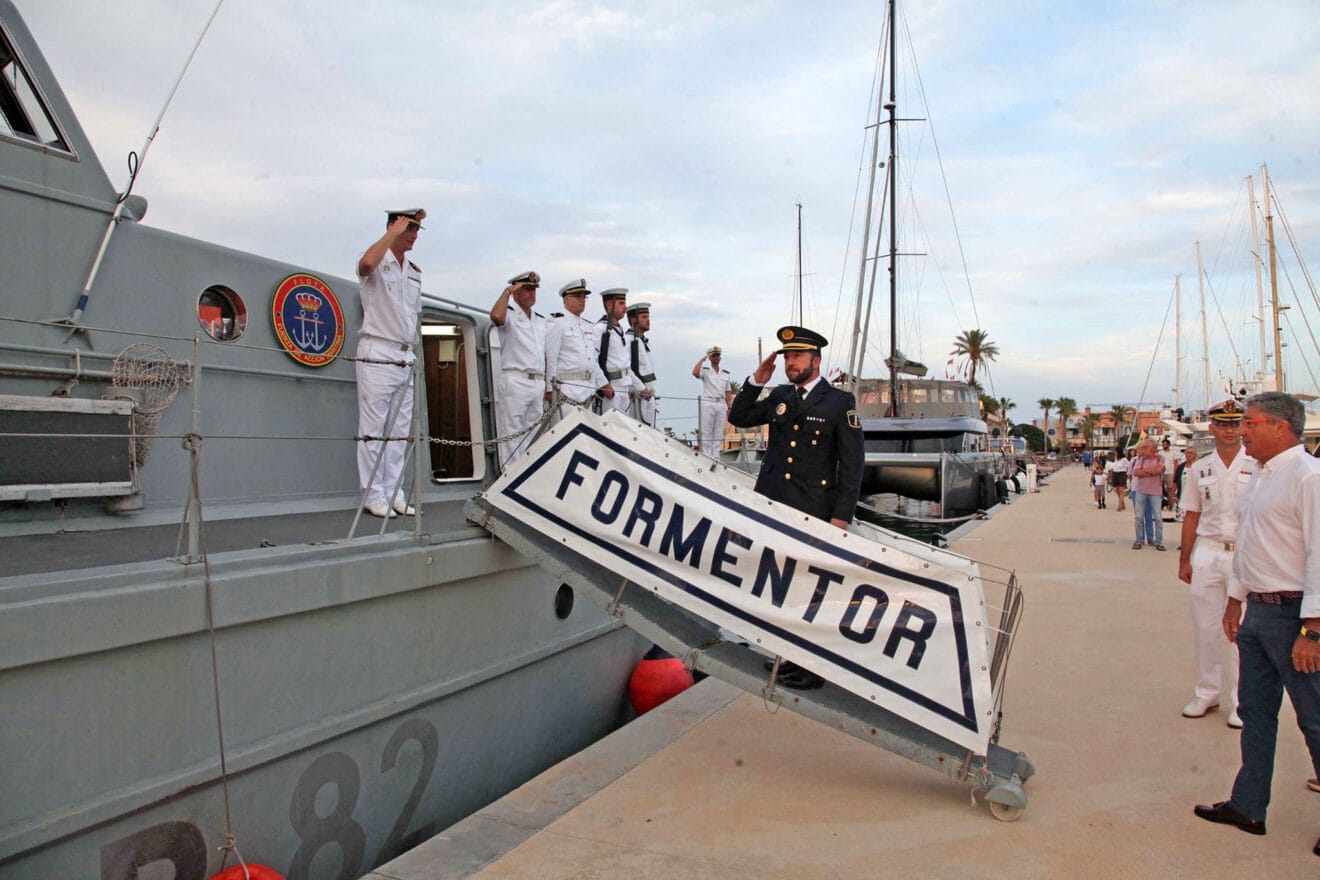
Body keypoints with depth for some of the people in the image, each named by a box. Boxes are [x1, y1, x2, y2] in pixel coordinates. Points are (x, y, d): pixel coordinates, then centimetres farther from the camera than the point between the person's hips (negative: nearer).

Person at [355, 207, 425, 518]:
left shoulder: (414, 272, 19)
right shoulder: (377, 262, -4)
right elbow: (366, 265, -30)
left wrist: (414, 355, 17)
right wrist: (394, 231, -19)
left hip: (406, 358, 7)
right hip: (377, 355, -7)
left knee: (400, 429, 7)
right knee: (374, 428, -4)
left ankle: (394, 493, 13)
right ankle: (373, 496, 1)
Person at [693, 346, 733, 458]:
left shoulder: (725, 374, 16)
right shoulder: (705, 371, 4)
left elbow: (728, 393, 16)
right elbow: (695, 373, -20)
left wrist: (729, 408, 8)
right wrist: (703, 358, -12)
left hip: (721, 404, 4)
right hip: (708, 403, -4)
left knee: (719, 433, 4)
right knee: (707, 432, -4)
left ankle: (716, 457, 7)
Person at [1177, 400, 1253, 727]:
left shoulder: (1257, 467, -2)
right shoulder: (1199, 469, 8)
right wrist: (1184, 559, 10)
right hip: (1207, 553, 3)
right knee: (1204, 627, 9)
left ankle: (1241, 700, 14)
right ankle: (1207, 693, 23)